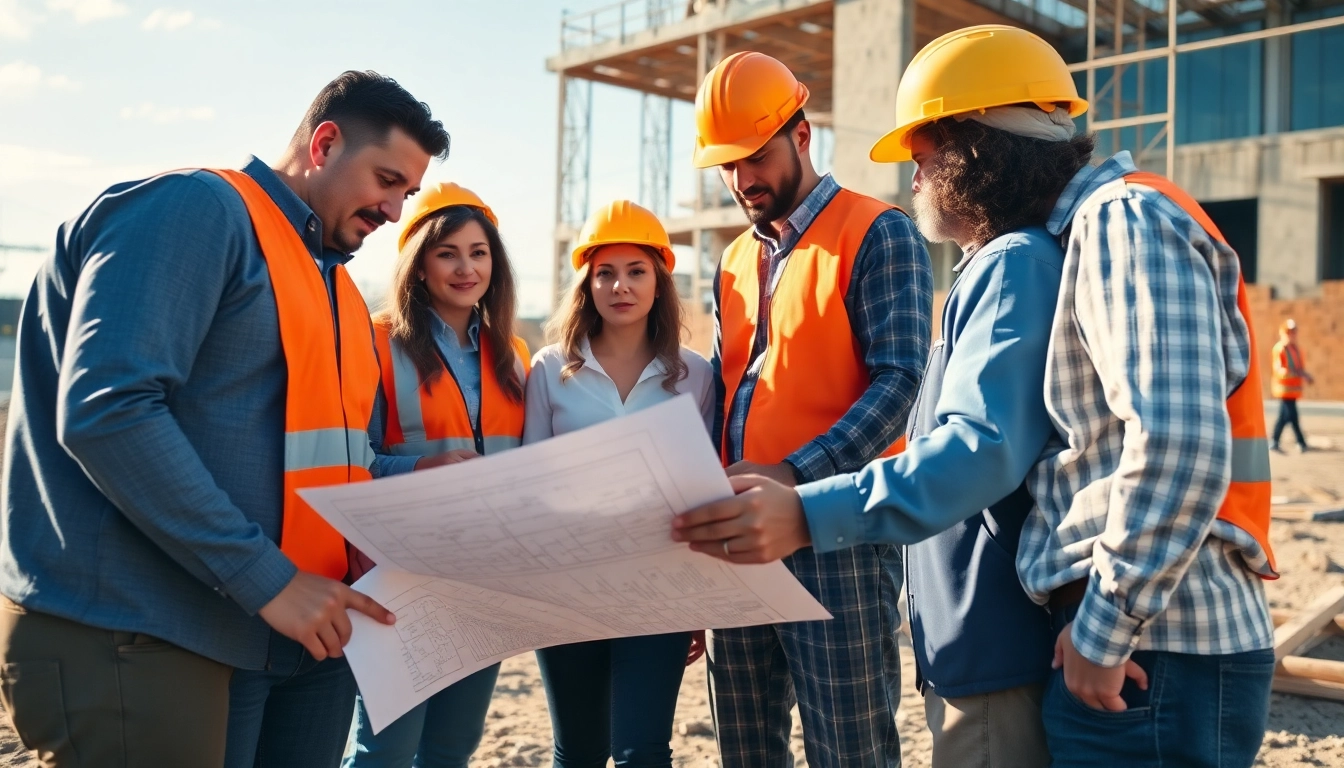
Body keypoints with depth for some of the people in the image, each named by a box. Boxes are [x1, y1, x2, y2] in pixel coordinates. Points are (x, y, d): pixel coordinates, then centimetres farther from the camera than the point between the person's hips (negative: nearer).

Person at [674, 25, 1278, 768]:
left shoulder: (1124, 219, -13)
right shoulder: (1086, 231, 17)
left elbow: (1178, 448, -25)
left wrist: (1105, 632, -18)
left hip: (1152, 650, -9)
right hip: (1104, 638, 9)